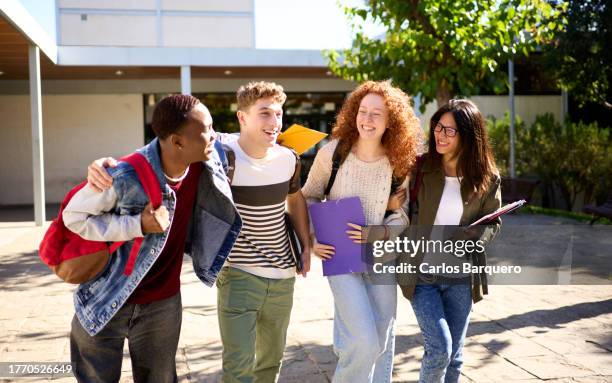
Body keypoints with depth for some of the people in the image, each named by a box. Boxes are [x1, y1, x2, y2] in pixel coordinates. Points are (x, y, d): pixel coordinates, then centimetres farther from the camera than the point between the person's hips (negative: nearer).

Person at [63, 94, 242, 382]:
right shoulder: (125, 177, -29)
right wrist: (138, 225, -26)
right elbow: (74, 216, -16)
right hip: (103, 303, -3)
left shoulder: (204, 162, -12)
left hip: (162, 303, 4)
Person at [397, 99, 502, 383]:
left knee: (454, 355, 11)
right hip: (421, 275, -2)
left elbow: (492, 221, 9)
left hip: (461, 279, 2)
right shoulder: (419, 168, -6)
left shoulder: (487, 178, -1)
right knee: (439, 348, -11)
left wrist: (473, 237, -12)